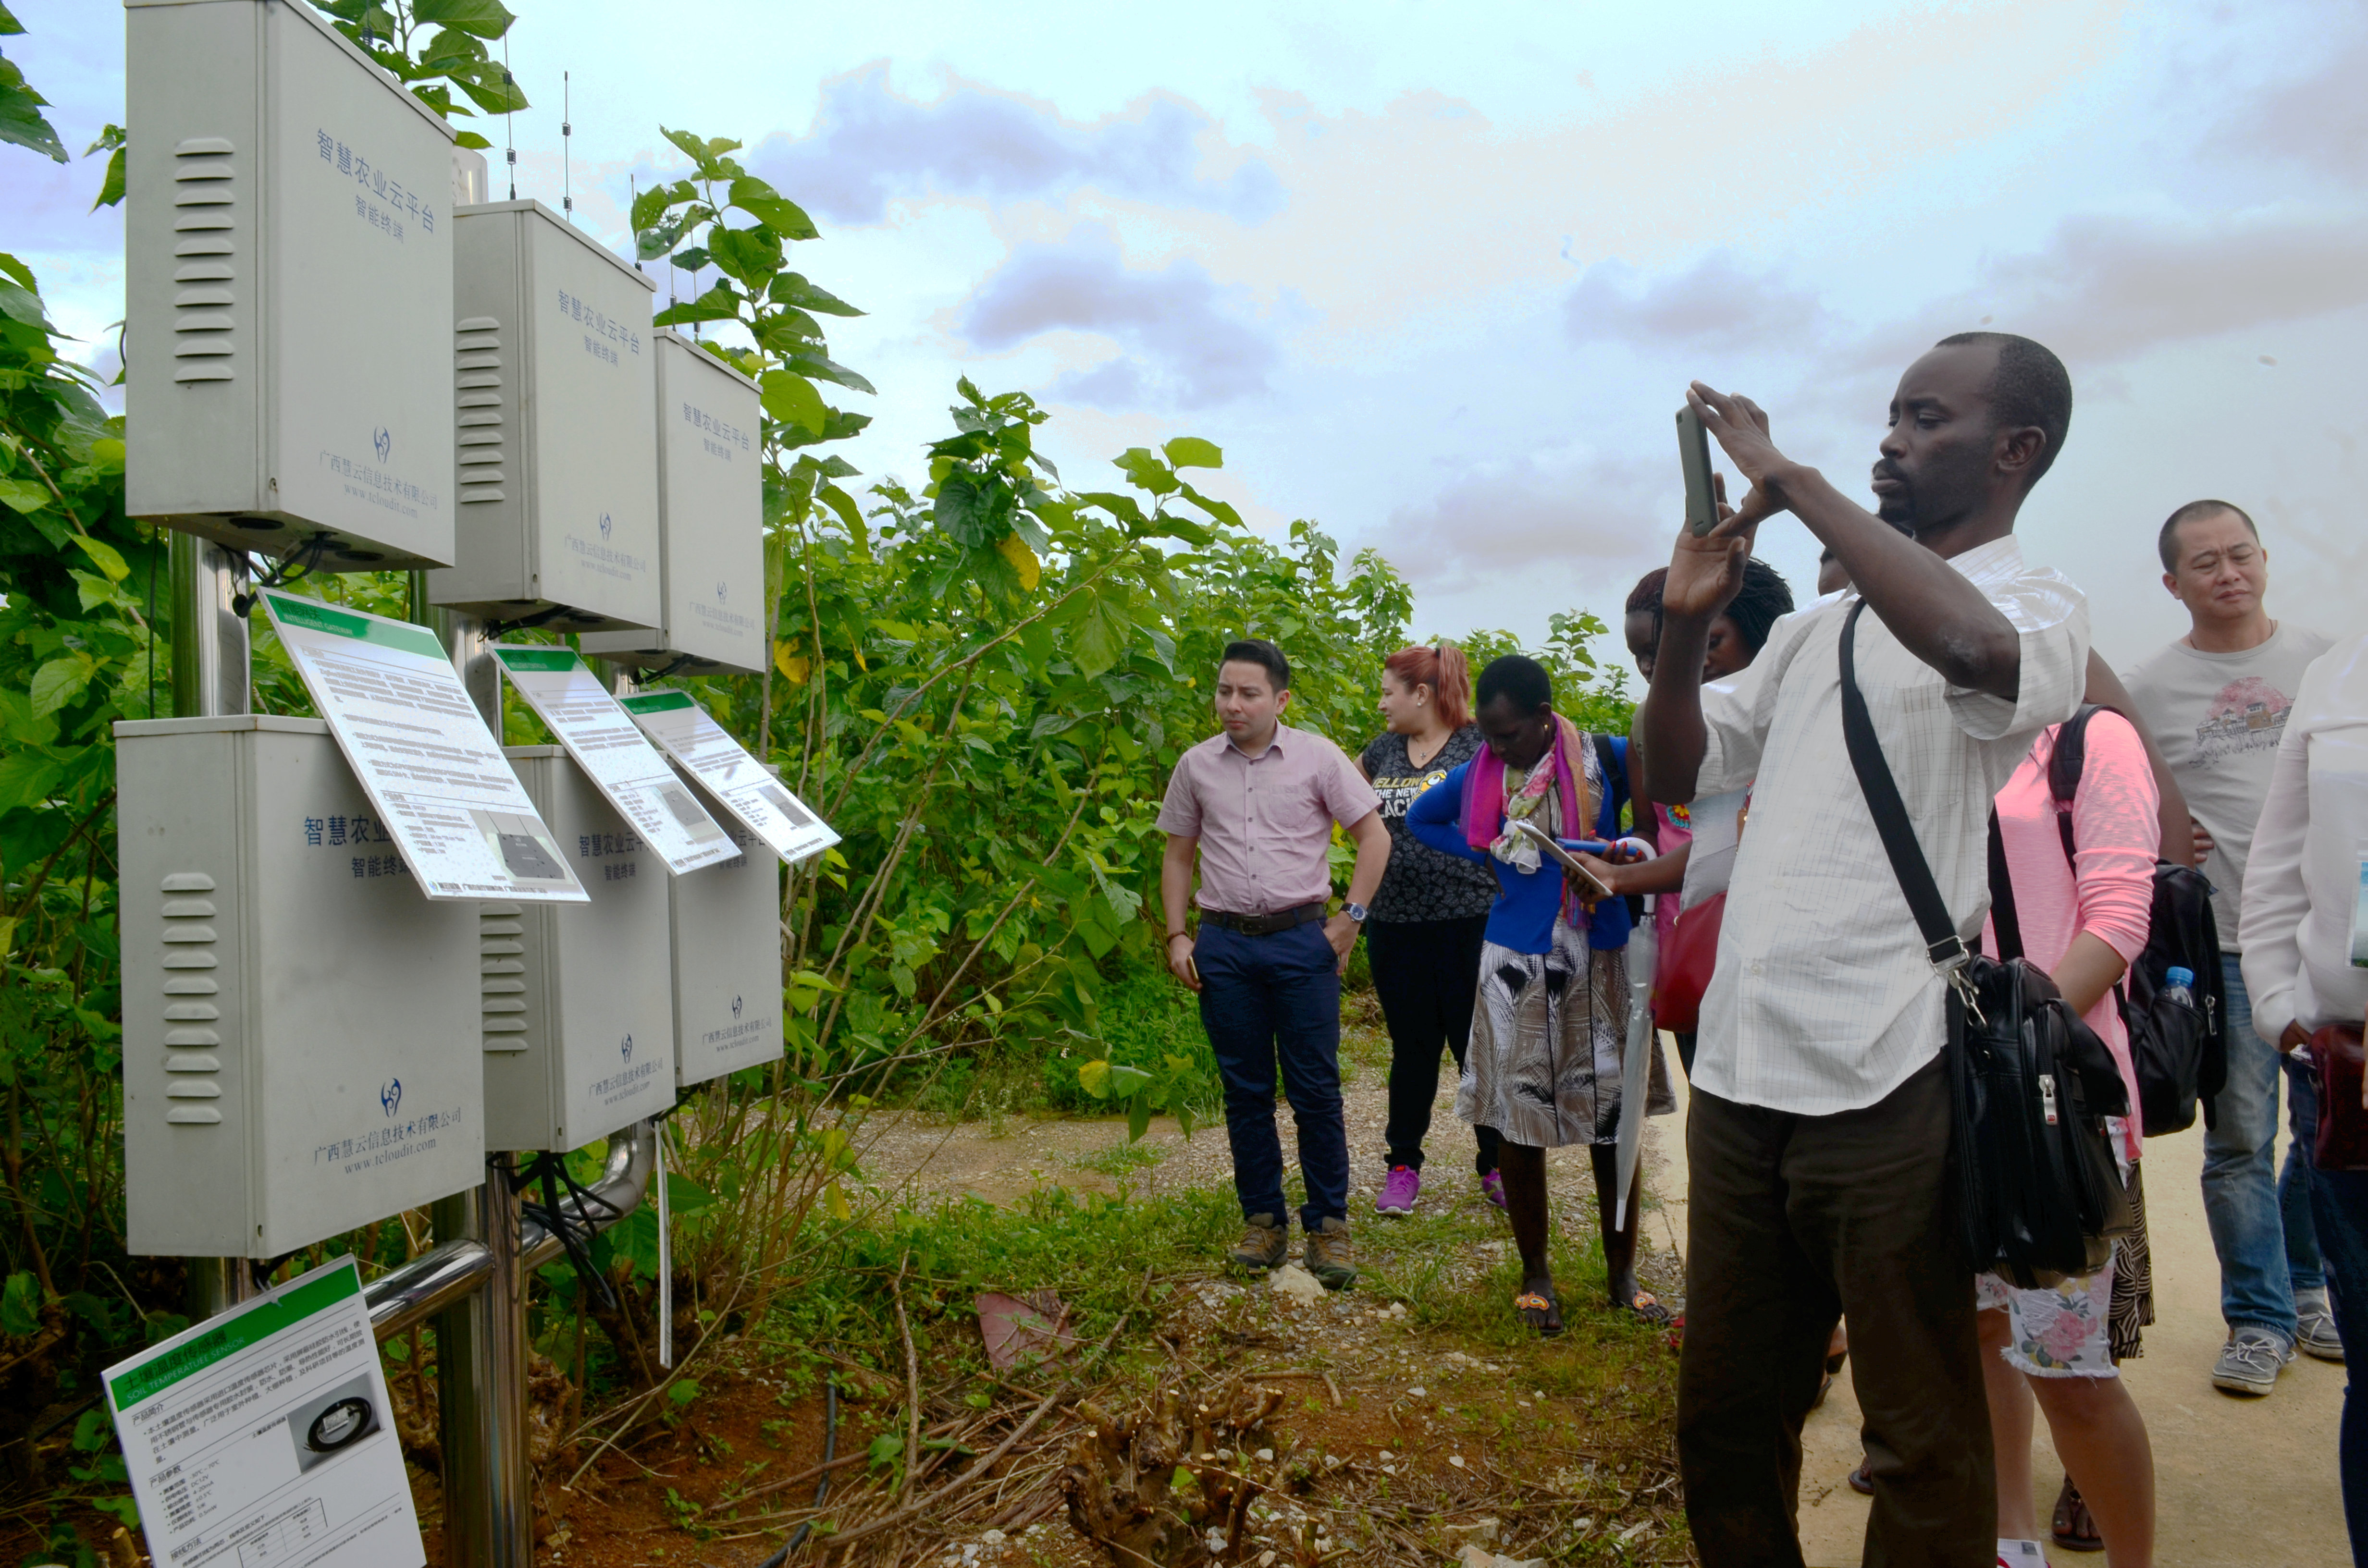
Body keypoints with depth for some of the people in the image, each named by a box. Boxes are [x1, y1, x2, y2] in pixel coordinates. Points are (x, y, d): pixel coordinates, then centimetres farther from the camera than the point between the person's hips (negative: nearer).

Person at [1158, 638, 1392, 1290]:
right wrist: (1177, 935, 5)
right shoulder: (1196, 765, 6)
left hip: (1301, 941, -2)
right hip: (1223, 946, 3)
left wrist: (1348, 921, -4)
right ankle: (1264, 1222, 20)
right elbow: (1178, 854, 14)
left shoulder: (1318, 758, -2)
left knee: (1316, 1090, 0)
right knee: (1245, 1090, 8)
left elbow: (1374, 835, 2)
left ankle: (1328, 1227, 11)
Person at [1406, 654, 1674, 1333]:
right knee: (1518, 1123, 6)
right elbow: (1421, 819, 19)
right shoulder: (1478, 776, 2)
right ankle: (1535, 1274, 22)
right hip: (1516, 964, 1)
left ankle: (1622, 1273, 22)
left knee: (1614, 1122, 5)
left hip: (1599, 963, -1)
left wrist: (1634, 854, -14)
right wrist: (1486, 855, 4)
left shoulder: (1605, 760, -7)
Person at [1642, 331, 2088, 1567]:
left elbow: (1974, 647, -28)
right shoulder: (1817, 627, 17)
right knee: (1724, 1418, 18)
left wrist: (1791, 480, -19)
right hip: (1737, 1071, 7)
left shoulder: (2037, 608, -3)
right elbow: (1678, 773, 20)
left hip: (1887, 1083, -6)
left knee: (1921, 1440, 9)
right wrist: (1684, 627, 4)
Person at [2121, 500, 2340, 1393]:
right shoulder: (2147, 688, 1)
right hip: (2224, 946, -2)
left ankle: (2306, 1286, 34)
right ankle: (2260, 1317, 16)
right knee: (2241, 1141, 2)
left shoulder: (2325, 661, 8)